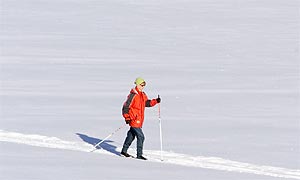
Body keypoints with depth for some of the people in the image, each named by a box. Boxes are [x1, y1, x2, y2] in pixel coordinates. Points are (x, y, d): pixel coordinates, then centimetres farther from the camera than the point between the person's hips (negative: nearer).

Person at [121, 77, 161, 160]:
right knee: (140, 136, -11)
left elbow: (147, 103, 16)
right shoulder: (133, 95, -16)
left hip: (139, 120, 9)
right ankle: (139, 155, -6)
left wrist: (156, 101, -2)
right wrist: (127, 118, -17)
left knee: (131, 135, 19)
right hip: (134, 120, -9)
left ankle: (124, 151, 31)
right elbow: (126, 106, -15)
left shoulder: (143, 95, 11)